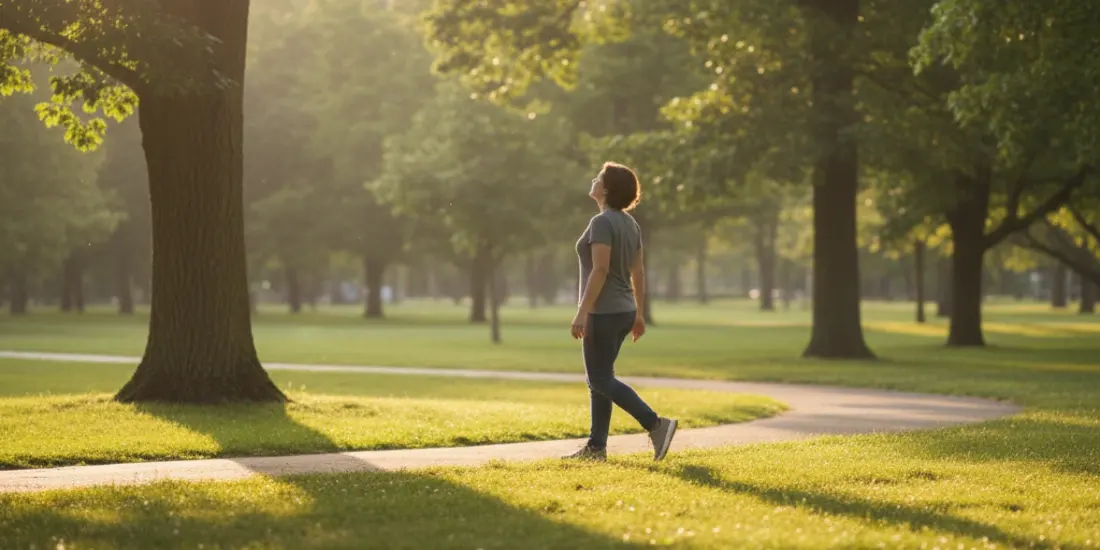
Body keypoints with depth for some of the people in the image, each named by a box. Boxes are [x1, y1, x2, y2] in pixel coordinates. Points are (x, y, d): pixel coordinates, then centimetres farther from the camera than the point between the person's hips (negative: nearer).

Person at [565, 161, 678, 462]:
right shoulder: (629, 223, 10)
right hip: (622, 311, 9)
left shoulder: (602, 222, -17)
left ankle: (656, 425, -14)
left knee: (601, 380, -5)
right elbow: (638, 272, 14)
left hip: (603, 313, -9)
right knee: (597, 378, 13)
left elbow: (600, 270, -24)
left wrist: (582, 312, -24)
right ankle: (596, 447, 14)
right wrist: (639, 313, 19)